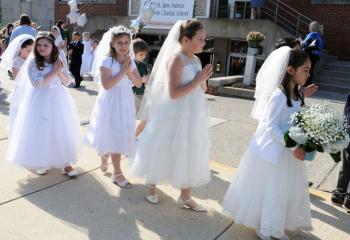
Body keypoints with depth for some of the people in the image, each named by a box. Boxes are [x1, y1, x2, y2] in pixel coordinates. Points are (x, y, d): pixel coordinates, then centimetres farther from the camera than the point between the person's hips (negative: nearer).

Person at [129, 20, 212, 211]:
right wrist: (197, 80, -21)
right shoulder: (176, 59, -17)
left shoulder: (196, 60, 7)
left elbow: (203, 90, 14)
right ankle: (151, 185, 36)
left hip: (192, 117, 8)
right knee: (163, 152, 10)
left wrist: (203, 79, -6)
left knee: (189, 156, 13)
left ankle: (185, 197, 27)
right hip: (175, 116, -8)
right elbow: (174, 93, -26)